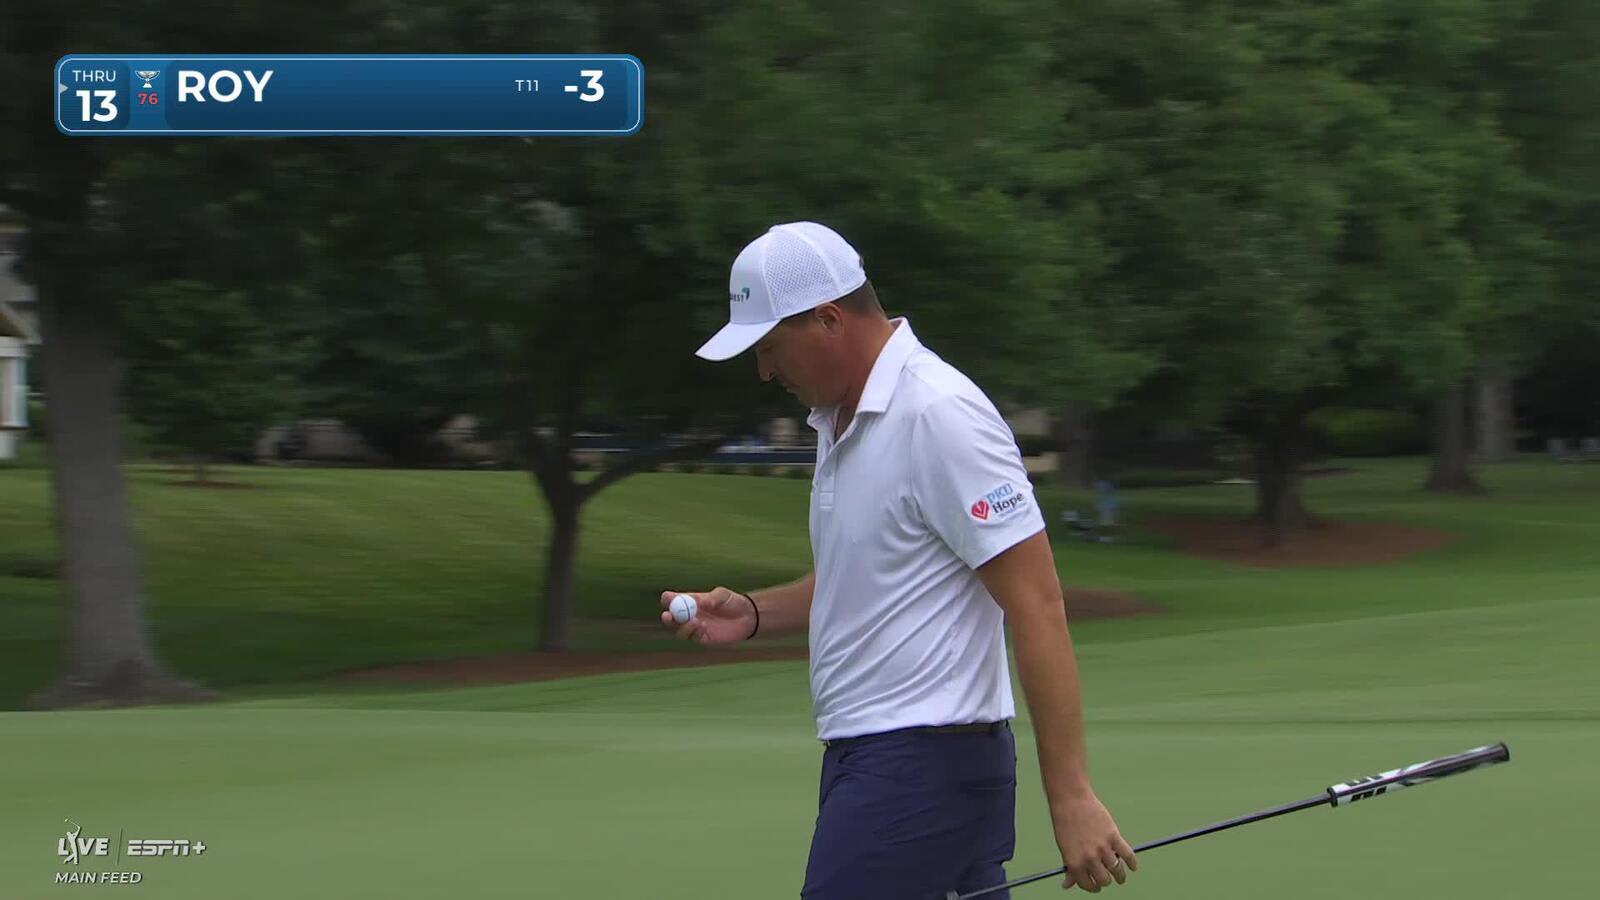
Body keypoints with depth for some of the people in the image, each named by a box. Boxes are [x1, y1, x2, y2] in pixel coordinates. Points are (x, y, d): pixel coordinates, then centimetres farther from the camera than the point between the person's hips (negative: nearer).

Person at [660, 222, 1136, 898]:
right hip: (866, 754, 10)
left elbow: (1037, 605, -20)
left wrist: (1070, 795, -23)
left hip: (922, 760, -10)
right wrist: (753, 613, 10)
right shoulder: (842, 419, 15)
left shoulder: (939, 415, -16)